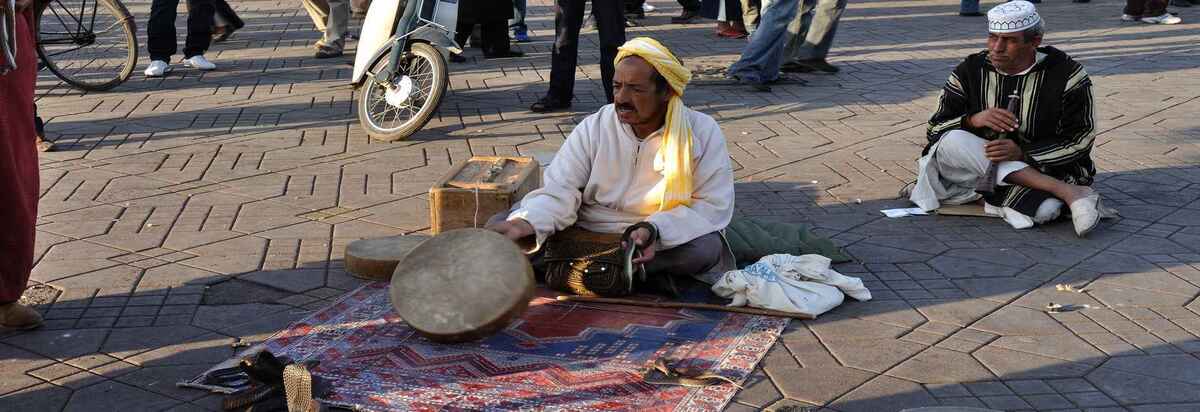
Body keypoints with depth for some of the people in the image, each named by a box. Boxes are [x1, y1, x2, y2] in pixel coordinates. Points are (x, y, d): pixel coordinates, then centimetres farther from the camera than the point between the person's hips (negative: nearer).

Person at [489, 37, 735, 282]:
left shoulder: (702, 132, -8)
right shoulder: (593, 129, -4)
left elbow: (714, 205, -10)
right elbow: (560, 189, -11)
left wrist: (657, 230, -27)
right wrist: (527, 222, -33)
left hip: (659, 243, -1)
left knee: (707, 248, -33)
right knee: (501, 228, -16)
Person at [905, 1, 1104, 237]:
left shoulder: (1067, 75, -6)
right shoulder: (970, 71, 1)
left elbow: (1080, 140, -7)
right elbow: (936, 129, -1)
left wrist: (1022, 153, -22)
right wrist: (973, 120, -23)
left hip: (1042, 168, -4)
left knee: (1045, 210, -39)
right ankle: (1065, 192, -32)